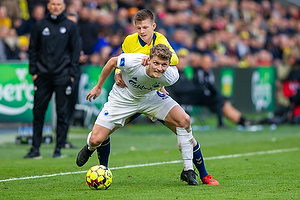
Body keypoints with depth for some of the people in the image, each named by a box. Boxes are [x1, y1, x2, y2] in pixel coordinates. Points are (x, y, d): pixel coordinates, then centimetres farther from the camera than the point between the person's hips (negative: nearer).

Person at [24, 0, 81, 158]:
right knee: (38, 111, 0)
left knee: (62, 112, 0)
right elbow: (33, 49, 11)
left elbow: (76, 50, 5)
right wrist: (33, 71, 3)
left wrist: (72, 73, -3)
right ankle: (35, 148, 3)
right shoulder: (40, 25, 9)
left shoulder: (71, 26, 5)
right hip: (43, 75, 2)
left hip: (62, 76, -2)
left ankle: (59, 148, 6)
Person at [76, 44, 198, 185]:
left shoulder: (170, 77, -31)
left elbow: (175, 67, -3)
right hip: (123, 98, -2)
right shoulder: (132, 61, -37)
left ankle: (188, 170, -6)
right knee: (96, 140, -10)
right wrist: (98, 87, -3)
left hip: (150, 97, 2)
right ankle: (90, 147, 33)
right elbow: (112, 62, -14)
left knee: (184, 120, -19)